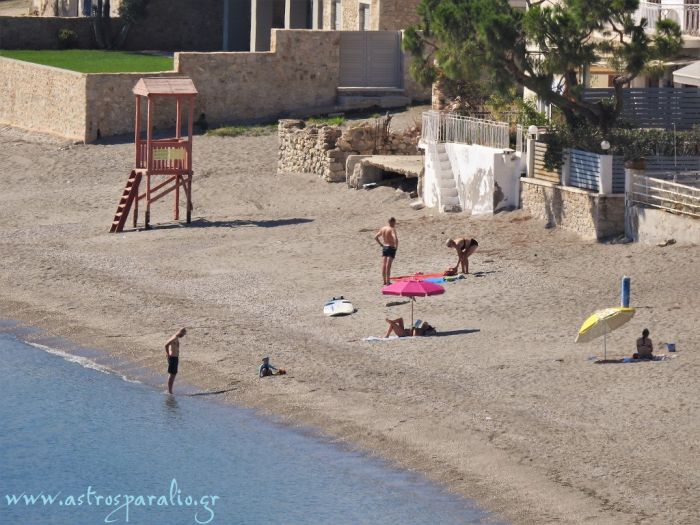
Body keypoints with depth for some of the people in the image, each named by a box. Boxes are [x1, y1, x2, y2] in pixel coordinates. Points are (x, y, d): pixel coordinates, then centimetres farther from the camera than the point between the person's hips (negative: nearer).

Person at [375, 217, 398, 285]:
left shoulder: (383, 229, 6)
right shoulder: (392, 229, -13)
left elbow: (376, 237, 12)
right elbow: (395, 238, -28)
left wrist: (381, 244, 14)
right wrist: (396, 246, -14)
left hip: (384, 247, 6)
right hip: (391, 248, -6)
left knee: (383, 265, 8)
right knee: (388, 266, -6)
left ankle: (384, 281, 14)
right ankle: (388, 282, -4)